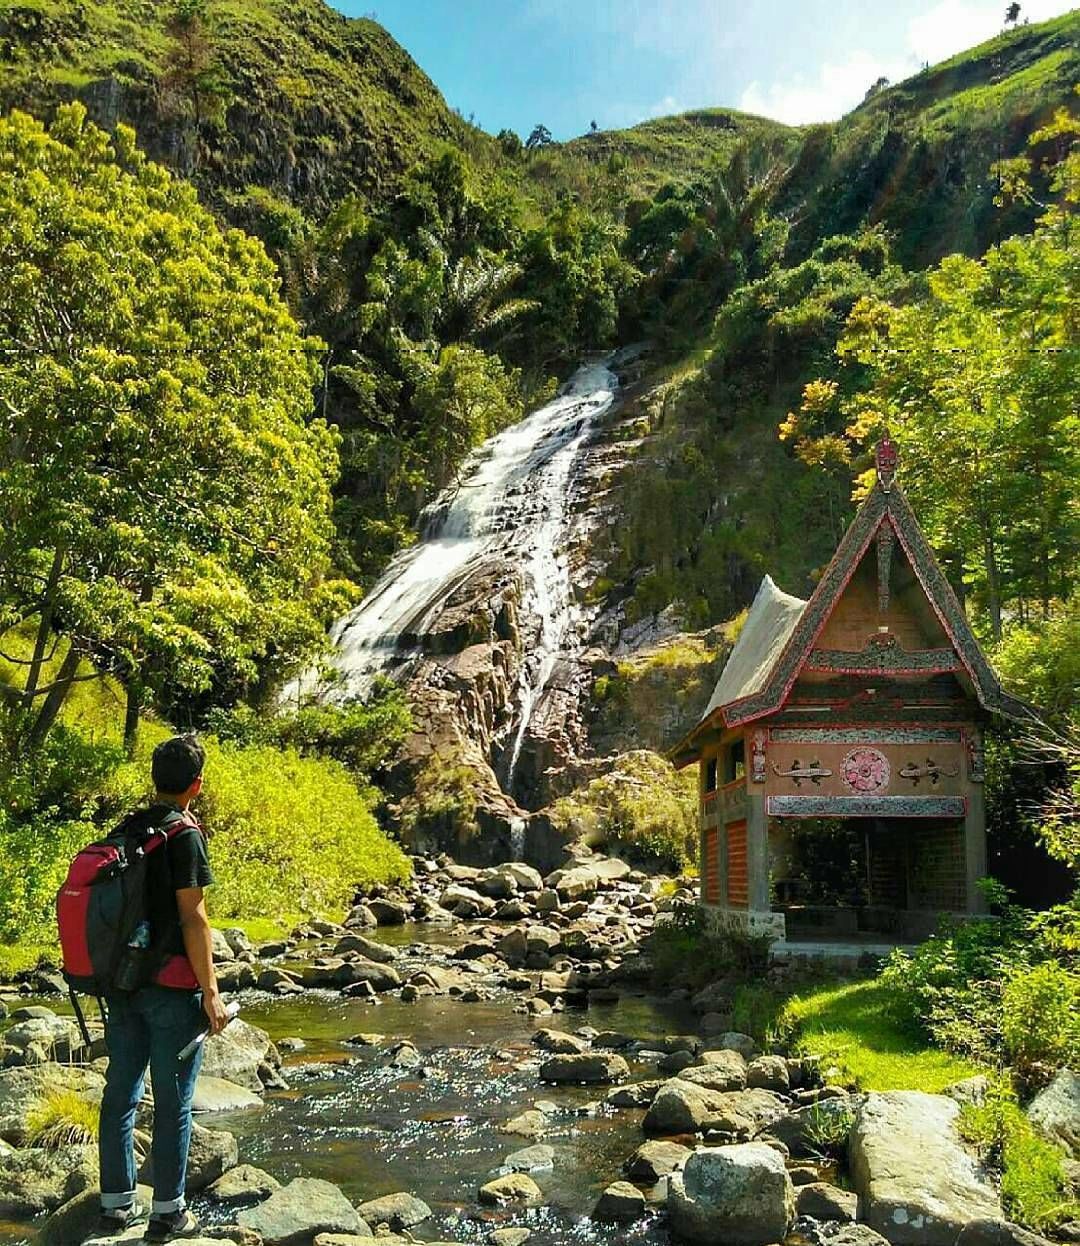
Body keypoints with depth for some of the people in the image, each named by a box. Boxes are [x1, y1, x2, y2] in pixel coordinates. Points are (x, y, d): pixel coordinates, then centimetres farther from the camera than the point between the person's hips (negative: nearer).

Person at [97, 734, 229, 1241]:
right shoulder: (184, 834, -15)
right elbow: (192, 918, -16)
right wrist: (211, 992, -11)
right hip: (171, 988, -7)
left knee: (120, 1094, 14)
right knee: (172, 1103, 4)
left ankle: (117, 1203, 26)